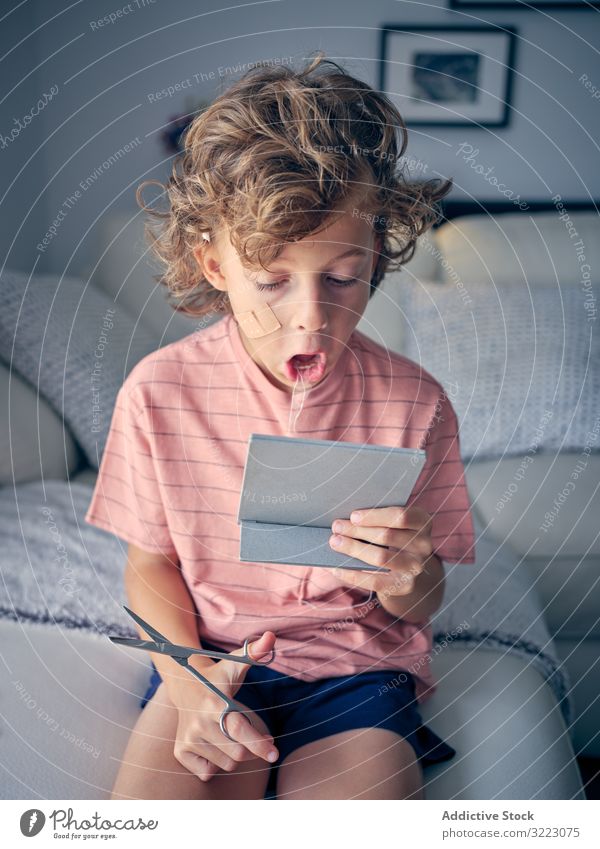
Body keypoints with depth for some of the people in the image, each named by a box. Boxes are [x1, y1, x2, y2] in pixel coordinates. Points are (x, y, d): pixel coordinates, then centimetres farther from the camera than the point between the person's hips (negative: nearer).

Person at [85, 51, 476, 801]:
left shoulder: (412, 402, -8)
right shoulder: (159, 392, -9)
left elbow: (415, 609, 2)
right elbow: (149, 562, 2)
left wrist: (411, 584, -21)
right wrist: (186, 675, -15)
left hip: (357, 669, 1)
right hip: (210, 658, 0)